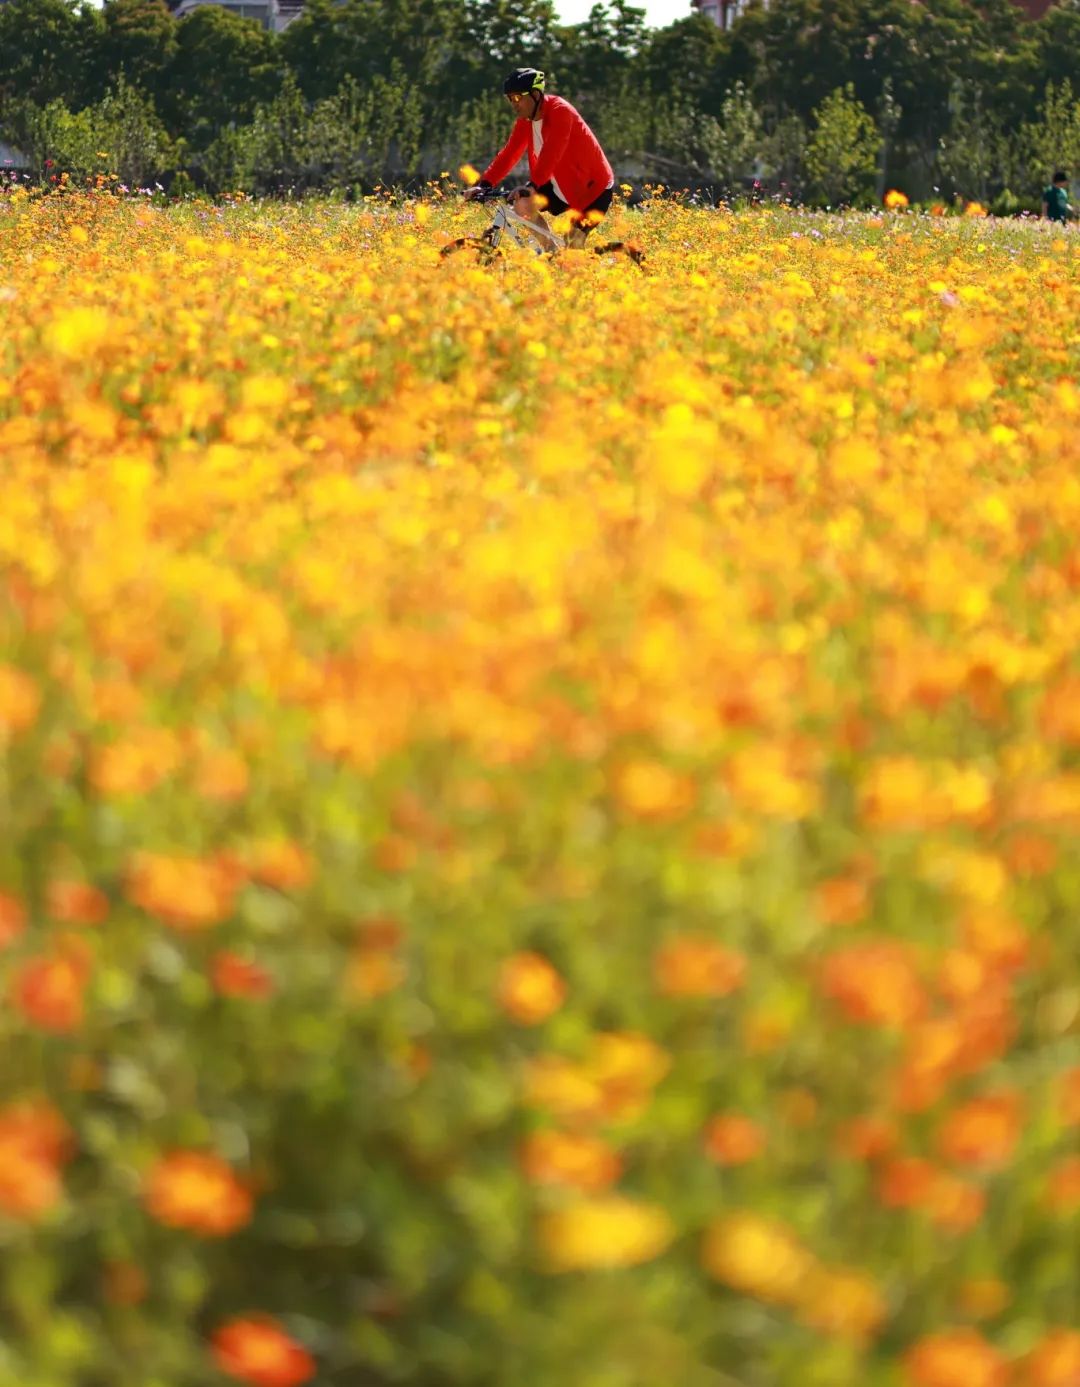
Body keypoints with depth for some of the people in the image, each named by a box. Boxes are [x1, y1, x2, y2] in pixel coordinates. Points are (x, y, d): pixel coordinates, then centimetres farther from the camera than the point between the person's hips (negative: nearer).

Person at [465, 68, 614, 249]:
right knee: (521, 205, -9)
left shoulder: (559, 111, -24)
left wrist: (532, 185, -47)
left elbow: (551, 154, -36)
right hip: (561, 186, 7)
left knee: (574, 245, -15)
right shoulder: (525, 120, -1)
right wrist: (484, 184, -15)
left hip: (592, 188, -7)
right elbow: (509, 153, -4)